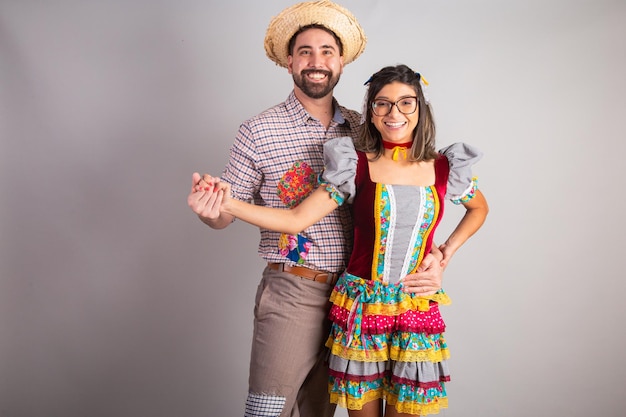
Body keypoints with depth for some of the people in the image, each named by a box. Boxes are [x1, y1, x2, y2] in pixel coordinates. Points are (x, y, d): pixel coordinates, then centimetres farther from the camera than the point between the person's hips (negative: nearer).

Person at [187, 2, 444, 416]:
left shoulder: (362, 130, 6)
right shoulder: (259, 131, -5)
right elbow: (226, 213, -2)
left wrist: (433, 255, -6)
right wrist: (208, 210, -25)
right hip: (291, 294, -4)